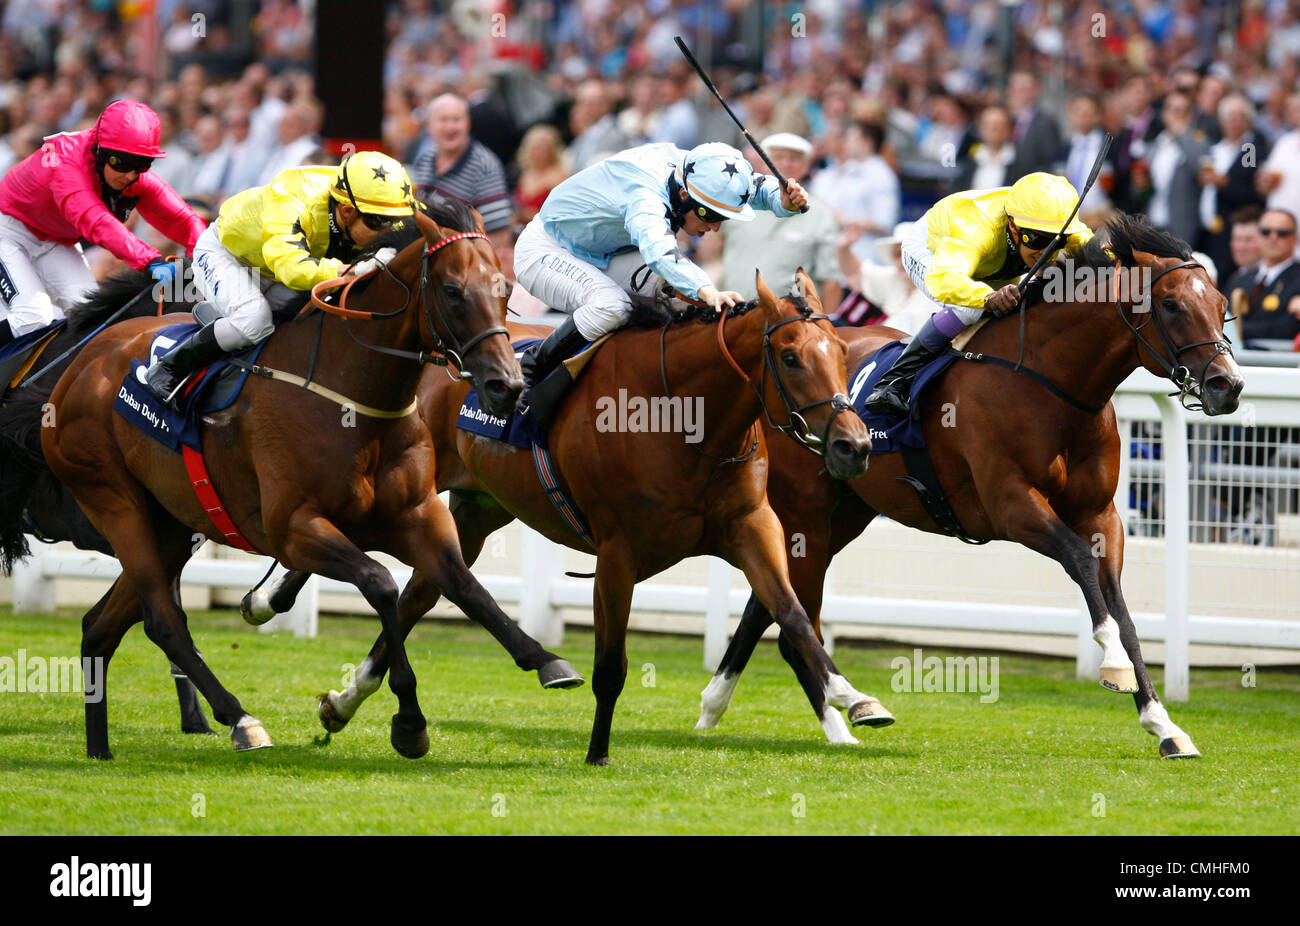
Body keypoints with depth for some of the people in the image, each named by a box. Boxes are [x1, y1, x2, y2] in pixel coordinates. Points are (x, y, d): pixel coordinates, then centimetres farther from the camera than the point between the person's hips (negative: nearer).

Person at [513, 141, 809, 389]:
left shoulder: (697, 171, -15)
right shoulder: (646, 195, -40)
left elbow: (757, 186, -2)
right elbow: (656, 249, -59)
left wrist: (784, 200, -26)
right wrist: (706, 291, -74)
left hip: (603, 254, 8)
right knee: (611, 305, -34)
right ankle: (529, 371, -15)